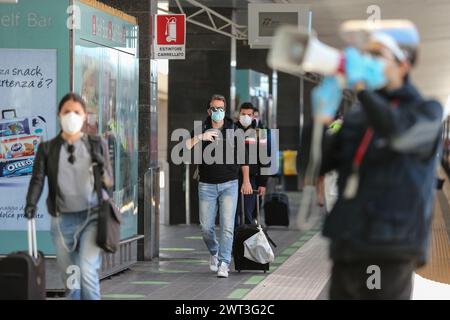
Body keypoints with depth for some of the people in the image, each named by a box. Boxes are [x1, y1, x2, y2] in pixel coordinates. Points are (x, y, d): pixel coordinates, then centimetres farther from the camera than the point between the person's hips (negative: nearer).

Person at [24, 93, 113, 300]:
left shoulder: (97, 145, 7)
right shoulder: (47, 148, 7)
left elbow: (109, 184, 8)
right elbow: (38, 178, -3)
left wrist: (102, 168, -14)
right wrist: (31, 204, -21)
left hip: (92, 216, -2)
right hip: (63, 219, 2)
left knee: (87, 272, -19)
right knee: (71, 280, 6)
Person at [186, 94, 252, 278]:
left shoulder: (234, 130, 3)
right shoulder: (201, 130, 1)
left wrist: (246, 181, 12)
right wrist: (200, 137, -25)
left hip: (229, 185, -1)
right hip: (207, 185, 1)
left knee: (227, 226, -10)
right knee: (206, 227, 4)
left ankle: (224, 263, -8)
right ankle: (214, 253, 32)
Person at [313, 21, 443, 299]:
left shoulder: (426, 112, 0)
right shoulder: (355, 118, 14)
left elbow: (397, 132, -23)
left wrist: (360, 85, -26)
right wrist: (321, 117, -6)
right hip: (345, 253, 5)